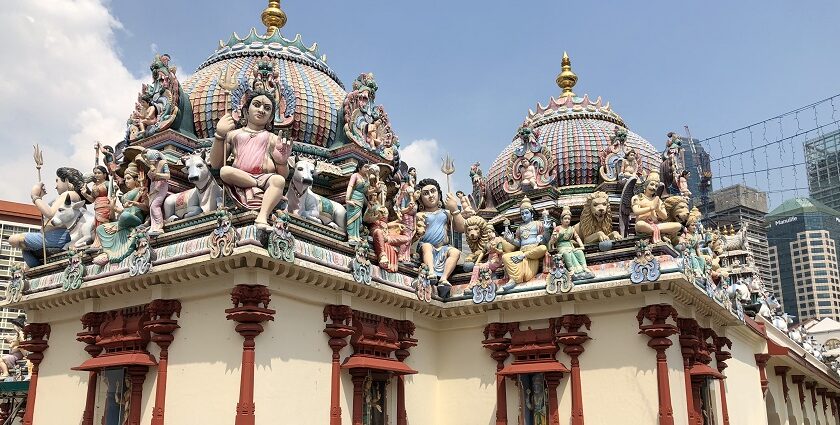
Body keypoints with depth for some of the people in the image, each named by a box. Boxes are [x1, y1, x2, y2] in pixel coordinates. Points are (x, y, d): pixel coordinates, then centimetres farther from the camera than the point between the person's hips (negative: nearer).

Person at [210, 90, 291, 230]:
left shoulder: (273, 139, 19)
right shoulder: (233, 134, 19)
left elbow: (284, 175, 12)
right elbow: (216, 164, 8)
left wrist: (283, 161, -12)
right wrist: (219, 135, -3)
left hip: (266, 176, 0)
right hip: (239, 177, 0)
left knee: (279, 180, -33)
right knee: (225, 171, -31)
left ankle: (262, 218, -48)